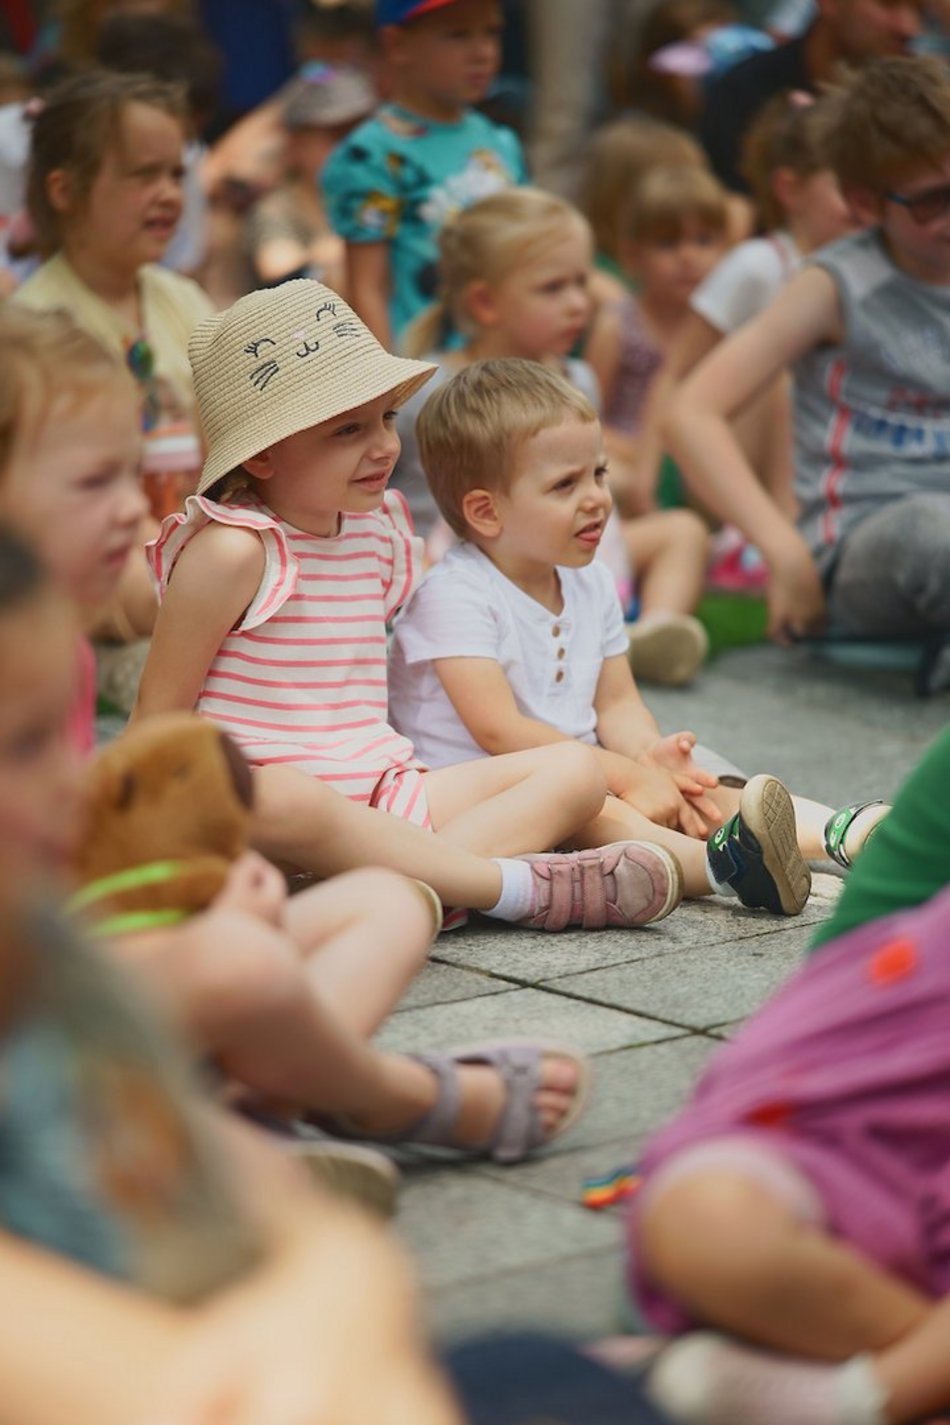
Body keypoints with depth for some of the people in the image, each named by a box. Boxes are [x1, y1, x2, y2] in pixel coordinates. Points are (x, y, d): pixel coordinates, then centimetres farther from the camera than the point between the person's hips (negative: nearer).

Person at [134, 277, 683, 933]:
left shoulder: (378, 531, 13)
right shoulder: (234, 552, -10)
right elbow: (159, 718, -10)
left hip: (378, 793, 8)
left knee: (574, 772, -5)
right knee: (277, 801, -43)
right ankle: (517, 886, -33)